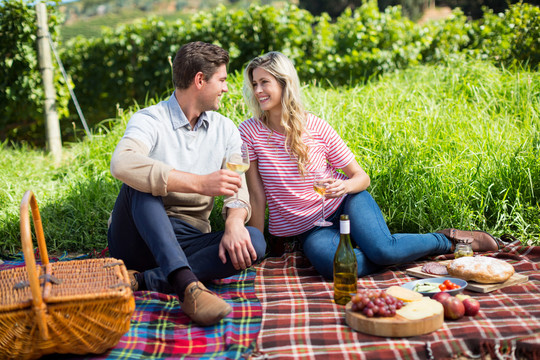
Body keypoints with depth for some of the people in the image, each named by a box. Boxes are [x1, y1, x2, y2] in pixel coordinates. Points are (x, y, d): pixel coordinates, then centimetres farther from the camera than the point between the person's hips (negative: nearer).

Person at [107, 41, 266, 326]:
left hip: (186, 243, 4)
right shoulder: (150, 120, -8)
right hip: (138, 238, -4)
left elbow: (238, 189, 0)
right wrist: (199, 183, -38)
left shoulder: (225, 129, 10)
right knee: (142, 181, -30)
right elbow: (122, 164, -31)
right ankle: (187, 284, -45)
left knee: (254, 242, -22)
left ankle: (142, 280, -31)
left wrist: (234, 223, -24)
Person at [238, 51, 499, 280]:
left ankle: (447, 239, -2)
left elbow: (361, 177, -1)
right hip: (308, 228, 0)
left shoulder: (316, 127, -8)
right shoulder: (250, 132, -9)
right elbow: (257, 196, -5)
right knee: (331, 265, -35)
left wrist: (345, 186, -24)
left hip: (344, 203, 0)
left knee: (381, 249, -30)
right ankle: (398, 251, -9)